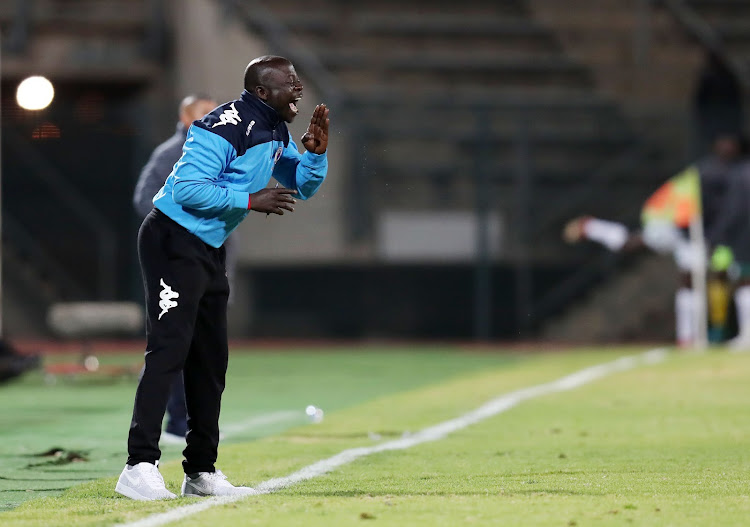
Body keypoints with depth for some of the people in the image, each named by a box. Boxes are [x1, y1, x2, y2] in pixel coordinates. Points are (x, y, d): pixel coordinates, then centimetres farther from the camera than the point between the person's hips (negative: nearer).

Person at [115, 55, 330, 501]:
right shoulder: (228, 126, -20)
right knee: (169, 349, -17)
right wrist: (251, 200, -23)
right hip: (174, 241, -10)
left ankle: (202, 471, 19)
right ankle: (140, 468, -21)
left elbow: (303, 186, 19)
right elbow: (187, 189, -25)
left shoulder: (276, 132, 11)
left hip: (210, 249, 10)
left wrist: (316, 152, -1)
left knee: (211, 359, 12)